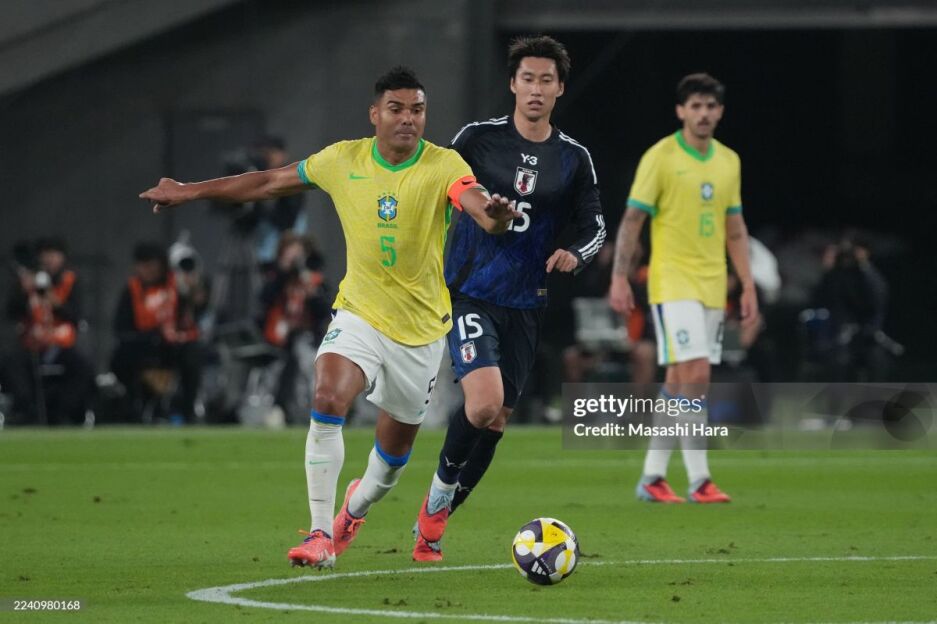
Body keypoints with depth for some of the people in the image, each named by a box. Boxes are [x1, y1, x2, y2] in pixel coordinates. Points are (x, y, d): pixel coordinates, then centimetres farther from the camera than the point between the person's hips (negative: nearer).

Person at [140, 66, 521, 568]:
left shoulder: (443, 165, -14)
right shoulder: (343, 160, -5)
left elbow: (473, 199, -36)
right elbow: (271, 182, 7)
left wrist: (494, 215, -61)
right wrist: (189, 192, 11)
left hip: (422, 328, 0)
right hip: (359, 314, 0)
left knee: (394, 450, 13)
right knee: (328, 399, -28)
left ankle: (357, 505, 48)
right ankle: (320, 534, -23)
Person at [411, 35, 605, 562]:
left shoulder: (574, 159, 5)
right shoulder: (478, 139, -2)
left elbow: (595, 228, 10)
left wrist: (575, 255, -12)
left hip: (526, 306, 4)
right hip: (470, 295, -4)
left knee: (496, 424, 5)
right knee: (484, 403, -24)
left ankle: (434, 522, 22)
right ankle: (442, 487, 3)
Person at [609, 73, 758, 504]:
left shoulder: (729, 161, 11)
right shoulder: (660, 157, -7)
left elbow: (735, 229, 17)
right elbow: (633, 219, -7)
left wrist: (748, 286, 13)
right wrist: (619, 277, -14)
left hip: (712, 286, 6)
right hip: (672, 282, -6)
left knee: (679, 380, 7)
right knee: (695, 373, -16)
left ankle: (653, 476, 14)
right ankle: (699, 479, -15)